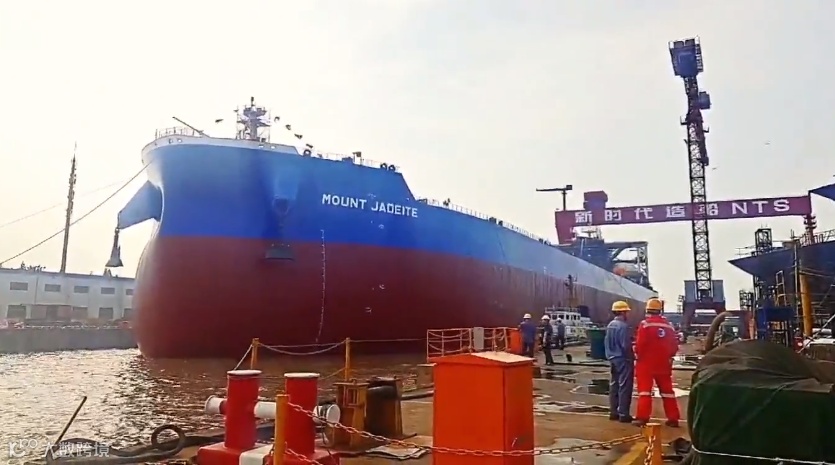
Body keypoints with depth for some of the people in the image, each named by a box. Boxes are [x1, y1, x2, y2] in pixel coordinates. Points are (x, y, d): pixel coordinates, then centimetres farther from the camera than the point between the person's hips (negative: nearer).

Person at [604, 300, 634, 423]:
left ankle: (613, 412, 19)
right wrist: (631, 357, -6)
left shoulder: (610, 325, 8)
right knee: (624, 386, -3)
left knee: (614, 386, 13)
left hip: (613, 359, 9)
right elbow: (625, 345, -21)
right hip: (623, 359, -9)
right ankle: (623, 414, -1)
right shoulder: (623, 326, -18)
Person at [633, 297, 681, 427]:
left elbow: (640, 344, -17)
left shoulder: (645, 324, -11)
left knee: (645, 389, -1)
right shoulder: (668, 325, 6)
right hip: (663, 364, 5)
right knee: (667, 390, 13)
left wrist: (638, 355, 0)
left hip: (646, 362, -4)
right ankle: (673, 418, 15)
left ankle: (642, 417, -7)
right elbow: (674, 346, 5)